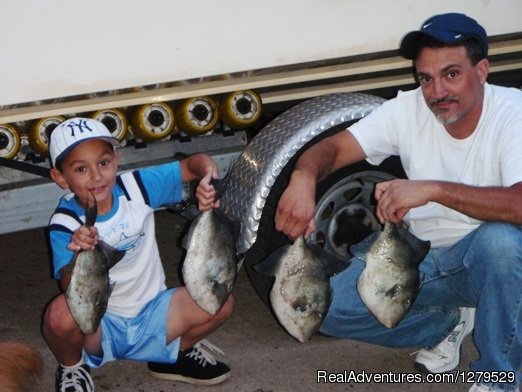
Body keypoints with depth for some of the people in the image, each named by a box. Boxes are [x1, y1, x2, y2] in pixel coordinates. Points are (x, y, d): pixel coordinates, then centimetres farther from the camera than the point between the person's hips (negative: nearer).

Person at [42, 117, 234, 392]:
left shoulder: (135, 188, -8)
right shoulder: (65, 223, -17)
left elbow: (192, 164, -5)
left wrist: (208, 177, -28)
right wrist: (80, 256, -50)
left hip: (150, 314, 3)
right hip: (99, 327, -3)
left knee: (221, 302, -17)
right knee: (61, 314, -36)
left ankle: (177, 353, 13)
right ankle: (72, 367, 0)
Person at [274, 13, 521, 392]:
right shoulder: (408, 110, -9)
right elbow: (333, 148, -14)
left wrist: (432, 189, -46)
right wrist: (304, 178, -38)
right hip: (425, 259, 5)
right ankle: (446, 321, 12)